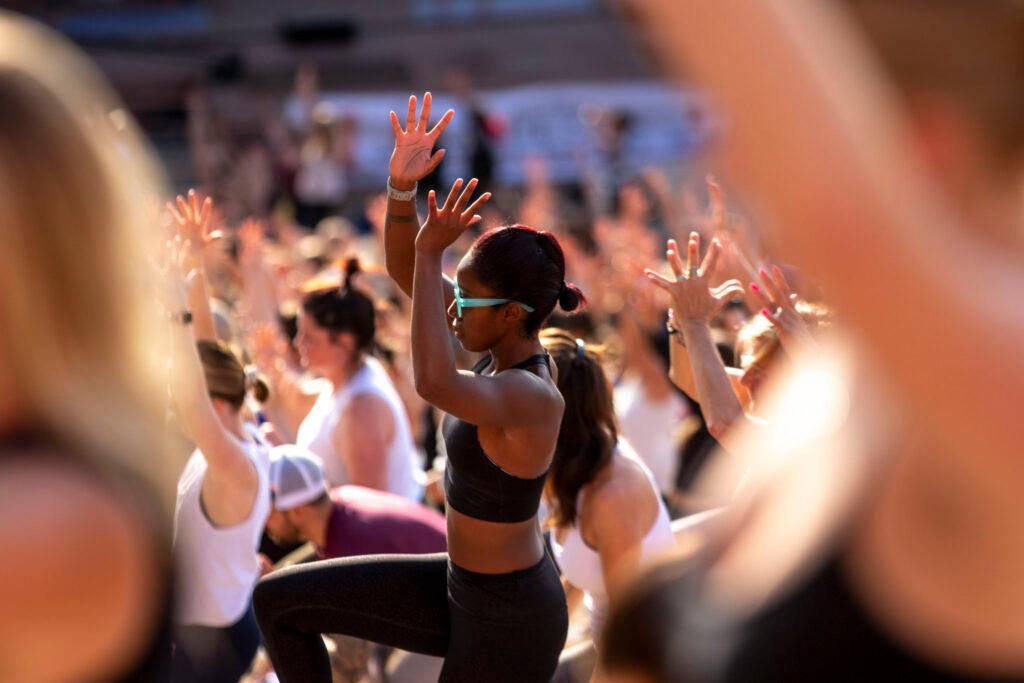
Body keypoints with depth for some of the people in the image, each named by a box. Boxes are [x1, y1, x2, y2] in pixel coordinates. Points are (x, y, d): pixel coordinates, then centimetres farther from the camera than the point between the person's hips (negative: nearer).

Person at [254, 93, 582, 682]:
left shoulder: (534, 398, -32)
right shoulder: (514, 342, -5)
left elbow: (433, 382, -51)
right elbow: (405, 272, -3)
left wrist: (431, 252, -40)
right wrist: (402, 184, -22)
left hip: (507, 623, -9)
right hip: (466, 589, 9)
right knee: (277, 600, 4)